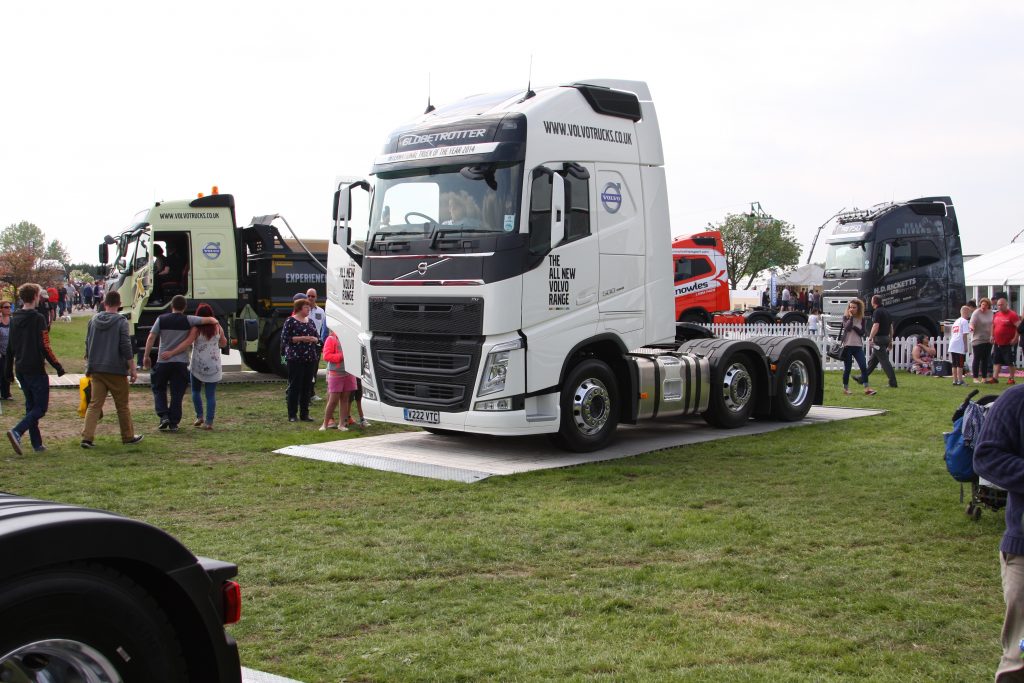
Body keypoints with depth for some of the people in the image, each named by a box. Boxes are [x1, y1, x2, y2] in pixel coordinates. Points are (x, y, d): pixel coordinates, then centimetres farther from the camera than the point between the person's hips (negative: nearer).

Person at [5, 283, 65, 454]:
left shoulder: (14, 319, 9)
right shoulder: (38, 318, -13)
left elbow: (10, 347, 14)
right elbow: (44, 347, -17)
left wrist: (9, 369, 22)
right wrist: (58, 366, -10)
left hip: (20, 369, 7)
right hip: (35, 369, -7)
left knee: (31, 406, 14)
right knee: (41, 407, -3)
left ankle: (37, 443, 13)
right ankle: (17, 432, -21)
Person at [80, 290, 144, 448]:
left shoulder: (93, 320, 8)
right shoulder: (121, 321, -8)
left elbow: (87, 345, 15)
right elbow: (126, 347, -11)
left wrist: (89, 365, 26)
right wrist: (133, 369, -6)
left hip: (96, 370, 4)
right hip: (116, 370, -4)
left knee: (94, 404, 4)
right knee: (122, 405, 8)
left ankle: (87, 437, -7)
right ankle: (128, 437, 18)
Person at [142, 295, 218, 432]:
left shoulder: (161, 319, -1)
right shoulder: (188, 320, -5)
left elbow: (151, 338, -2)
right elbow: (210, 320, -9)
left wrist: (146, 356, 7)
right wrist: (215, 321, 14)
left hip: (163, 361, 1)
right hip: (181, 362, -1)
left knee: (159, 389, 17)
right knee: (177, 393, 6)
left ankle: (164, 416, 2)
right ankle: (173, 423, 7)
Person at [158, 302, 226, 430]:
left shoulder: (196, 328, -9)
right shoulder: (217, 327, 1)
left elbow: (187, 343, -22)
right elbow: (223, 343, 13)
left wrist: (171, 353, -24)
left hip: (198, 365, -2)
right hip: (214, 366, 2)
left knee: (196, 391, 19)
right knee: (211, 394, 2)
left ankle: (200, 417, 13)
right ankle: (209, 422, -2)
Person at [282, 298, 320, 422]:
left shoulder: (310, 322, 16)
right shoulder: (290, 321, -3)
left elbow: (317, 338, 21)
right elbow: (285, 338, -9)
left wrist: (314, 339, -3)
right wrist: (301, 338, -16)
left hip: (310, 359, 6)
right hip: (295, 359, -6)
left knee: (307, 387, 6)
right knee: (294, 386, -3)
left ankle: (304, 414, 13)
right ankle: (292, 415, 3)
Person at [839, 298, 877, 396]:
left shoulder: (861, 319, 8)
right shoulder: (846, 318, 2)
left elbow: (863, 333, -2)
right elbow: (847, 327, -18)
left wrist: (854, 327, -13)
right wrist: (851, 317, -11)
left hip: (858, 347, 2)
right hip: (847, 346, -2)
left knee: (863, 367, -9)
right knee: (847, 368, 2)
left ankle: (866, 388, -10)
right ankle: (845, 388, 13)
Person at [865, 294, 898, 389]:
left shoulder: (877, 312, -13)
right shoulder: (886, 312, 15)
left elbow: (876, 326, -22)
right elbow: (891, 327, 19)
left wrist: (870, 338, -20)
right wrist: (890, 340, 24)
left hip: (879, 338, -10)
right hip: (886, 338, 10)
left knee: (884, 361, -9)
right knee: (873, 360, 17)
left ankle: (893, 382, -12)